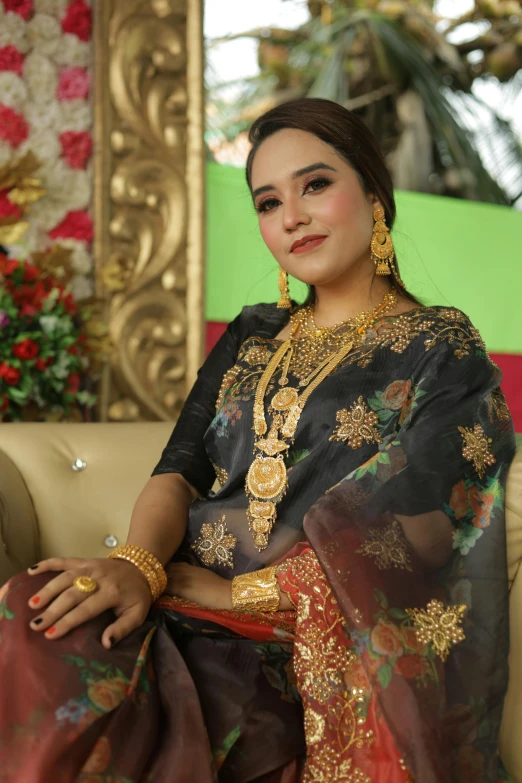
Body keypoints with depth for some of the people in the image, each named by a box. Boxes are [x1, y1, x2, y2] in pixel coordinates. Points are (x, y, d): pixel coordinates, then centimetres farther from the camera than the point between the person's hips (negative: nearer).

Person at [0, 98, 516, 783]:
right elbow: (180, 468, 7)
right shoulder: (252, 337, 18)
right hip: (192, 604, 5)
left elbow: (400, 534, -12)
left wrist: (240, 588, -15)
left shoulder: (443, 350, 1)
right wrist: (136, 563, -15)